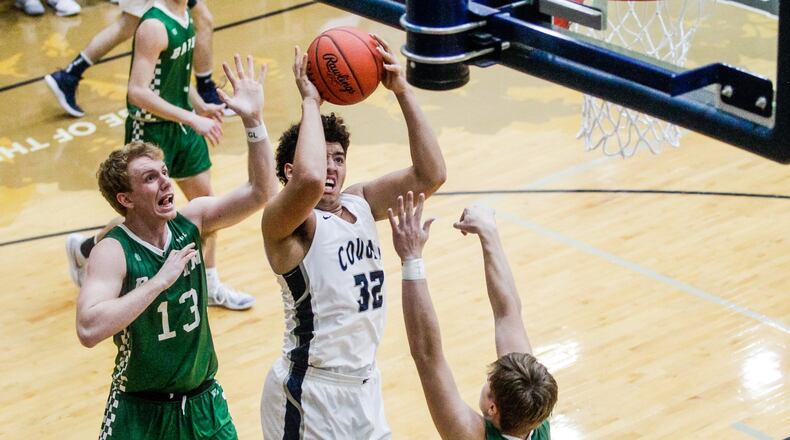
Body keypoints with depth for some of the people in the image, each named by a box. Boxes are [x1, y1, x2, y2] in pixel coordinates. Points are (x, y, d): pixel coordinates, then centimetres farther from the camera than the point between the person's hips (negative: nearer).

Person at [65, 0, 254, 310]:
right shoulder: (154, 26, -26)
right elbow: (138, 92, -31)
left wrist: (200, 105, 6)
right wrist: (192, 119, -31)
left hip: (182, 125, 8)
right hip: (150, 131, -8)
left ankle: (211, 286, 26)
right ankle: (82, 249, 31)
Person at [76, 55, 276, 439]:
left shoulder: (191, 220, -5)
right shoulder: (113, 253, -20)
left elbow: (261, 191, -12)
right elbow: (89, 329, -34)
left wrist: (253, 120, -25)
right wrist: (160, 281, -32)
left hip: (204, 400, 5)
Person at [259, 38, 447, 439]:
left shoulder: (359, 204, 6)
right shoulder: (286, 223, -16)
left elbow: (430, 174, -4)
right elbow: (309, 179, -38)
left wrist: (402, 91, -10)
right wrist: (310, 101, -25)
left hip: (365, 383, 7)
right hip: (309, 393, -7)